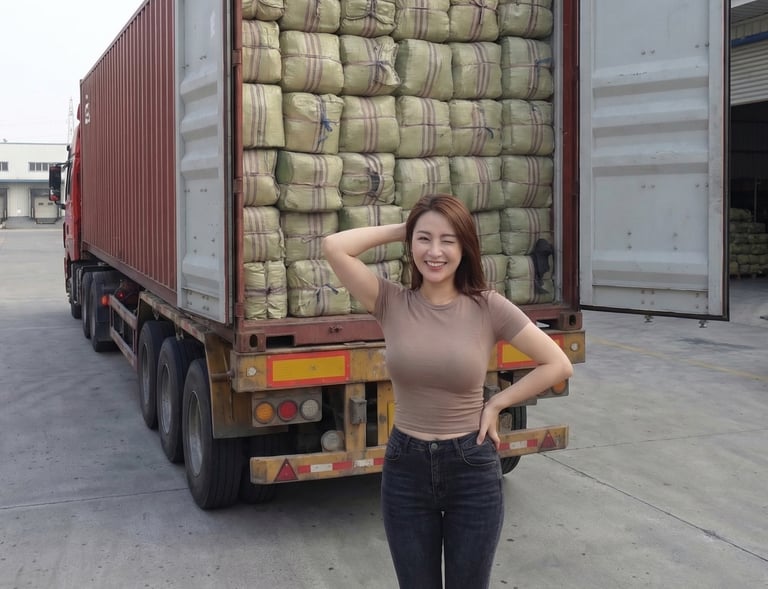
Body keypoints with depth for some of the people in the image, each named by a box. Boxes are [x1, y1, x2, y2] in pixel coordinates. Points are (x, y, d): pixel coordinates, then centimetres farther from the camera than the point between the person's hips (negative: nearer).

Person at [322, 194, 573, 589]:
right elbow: (333, 247, -18)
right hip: (405, 468, 1)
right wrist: (399, 229, -8)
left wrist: (497, 404, -5)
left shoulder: (487, 307, -8)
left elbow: (558, 365, -4)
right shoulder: (391, 303, -6)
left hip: (472, 469, -1)